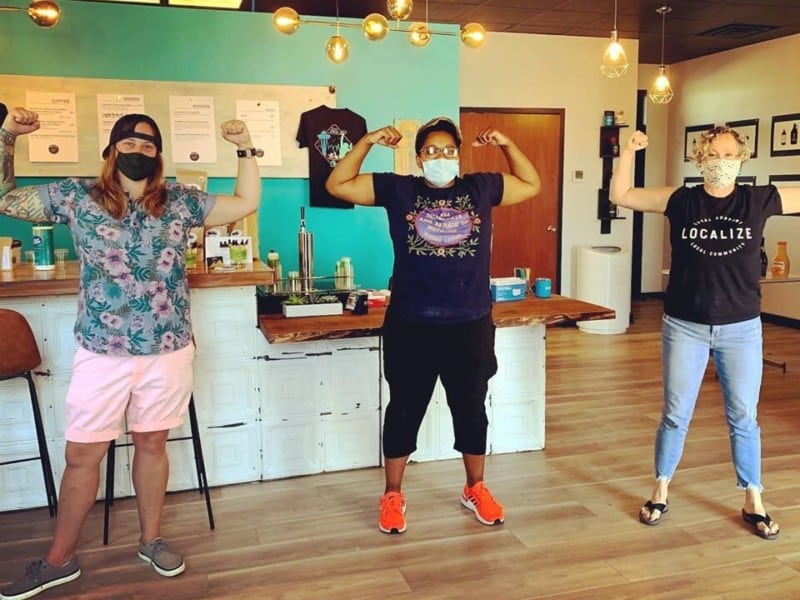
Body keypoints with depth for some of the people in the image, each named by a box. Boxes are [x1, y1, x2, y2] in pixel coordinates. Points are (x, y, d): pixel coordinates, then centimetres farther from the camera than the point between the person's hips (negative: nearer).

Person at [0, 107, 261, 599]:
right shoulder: (76, 196, 1)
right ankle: (59, 559, 26)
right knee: (82, 454, 8)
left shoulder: (181, 202, 3)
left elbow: (247, 204, 7)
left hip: (169, 352, 1)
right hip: (101, 354, 0)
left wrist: (246, 149, 0)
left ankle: (151, 539, 34)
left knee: (152, 444, 15)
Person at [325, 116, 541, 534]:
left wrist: (506, 144, 4)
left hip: (470, 326, 2)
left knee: (471, 412, 15)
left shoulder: (481, 187, 6)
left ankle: (475, 489, 35)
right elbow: (337, 186, 2)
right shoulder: (397, 190, 1)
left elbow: (532, 185, 15)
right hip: (411, 327, -1)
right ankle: (392, 495, 28)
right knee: (404, 412, 11)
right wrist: (367, 142, -5)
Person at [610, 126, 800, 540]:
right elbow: (620, 196, 0)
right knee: (675, 415, 9)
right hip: (685, 327, -1)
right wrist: (629, 151, -10)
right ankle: (660, 493, 26)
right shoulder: (681, 201, -3)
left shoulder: (759, 200, -2)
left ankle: (753, 502, 27)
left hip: (741, 329, 1)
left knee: (743, 417, 11)